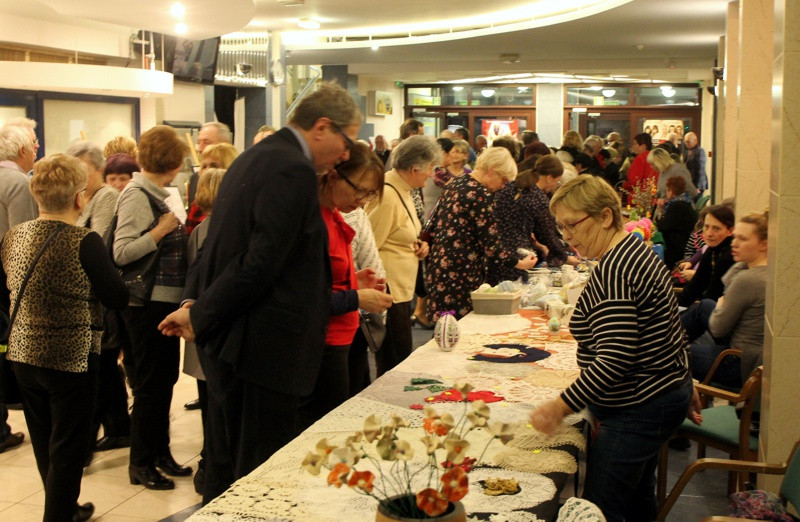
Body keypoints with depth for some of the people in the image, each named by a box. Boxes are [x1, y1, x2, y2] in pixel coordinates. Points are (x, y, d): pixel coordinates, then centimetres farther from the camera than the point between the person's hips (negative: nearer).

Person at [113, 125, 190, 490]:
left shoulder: (157, 194, 10)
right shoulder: (137, 195, -15)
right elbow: (121, 252, -22)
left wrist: (177, 231, 7)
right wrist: (160, 231, -26)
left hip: (166, 300, 9)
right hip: (147, 304, -9)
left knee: (165, 379, 16)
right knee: (150, 383, 0)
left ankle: (160, 452, 28)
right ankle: (141, 464, 12)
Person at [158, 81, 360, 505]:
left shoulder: (254, 157, 16)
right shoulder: (293, 170, -17)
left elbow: (216, 242, 16)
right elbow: (261, 262, -23)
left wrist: (195, 303, 5)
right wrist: (200, 313, -13)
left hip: (226, 341, 10)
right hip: (263, 347, -10)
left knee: (225, 463, 20)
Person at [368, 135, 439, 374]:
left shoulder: (402, 190, 12)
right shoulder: (386, 196, -19)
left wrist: (418, 244, 8)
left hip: (402, 289, 10)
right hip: (389, 292, -10)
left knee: (399, 359, 14)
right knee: (395, 365, -4)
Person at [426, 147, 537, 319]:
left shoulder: (454, 184, 12)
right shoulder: (479, 195, -15)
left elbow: (433, 225, 17)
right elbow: (491, 244, -14)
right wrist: (519, 263, -5)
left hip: (438, 265, 9)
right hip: (461, 273, -9)